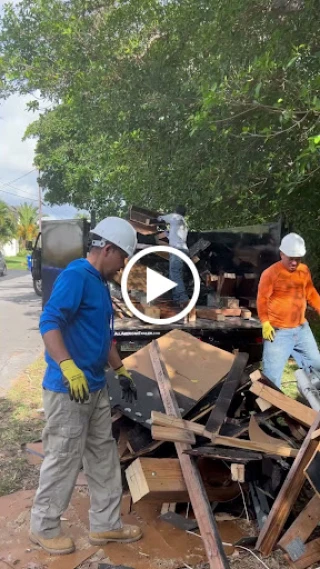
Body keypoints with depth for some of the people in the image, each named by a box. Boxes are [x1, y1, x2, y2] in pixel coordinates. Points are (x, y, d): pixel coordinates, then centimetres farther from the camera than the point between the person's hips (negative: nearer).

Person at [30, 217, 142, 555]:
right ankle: (43, 528, 27)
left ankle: (105, 524, 32)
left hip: (95, 389, 10)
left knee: (103, 458, 17)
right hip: (68, 390, -10)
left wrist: (121, 372, 25)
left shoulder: (100, 283, 14)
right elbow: (49, 322, -28)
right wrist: (69, 368, -38)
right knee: (63, 461, 5)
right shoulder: (75, 276, -16)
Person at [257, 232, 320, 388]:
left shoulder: (304, 270, 4)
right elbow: (262, 300, -11)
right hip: (278, 331, -6)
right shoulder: (270, 273, -15)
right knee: (272, 374, -2)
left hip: (302, 328, 6)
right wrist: (265, 323, -19)